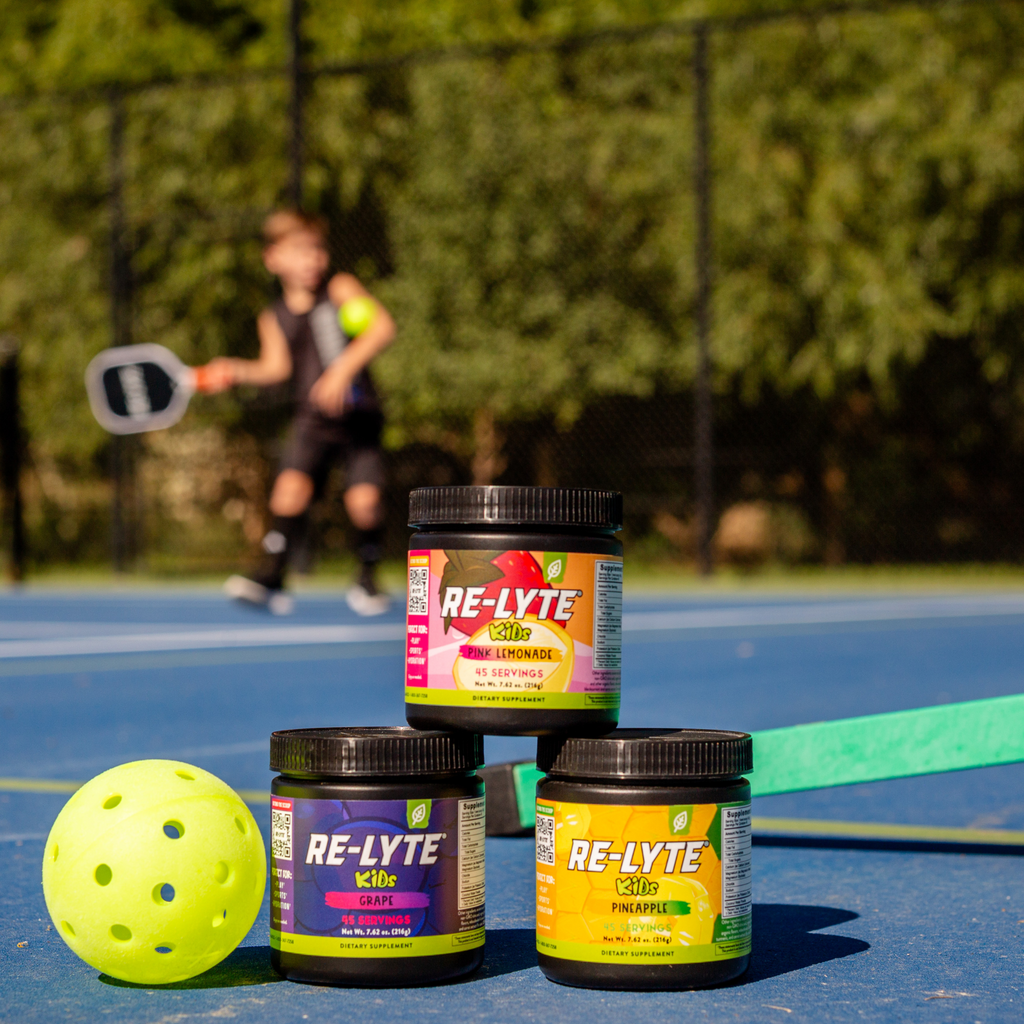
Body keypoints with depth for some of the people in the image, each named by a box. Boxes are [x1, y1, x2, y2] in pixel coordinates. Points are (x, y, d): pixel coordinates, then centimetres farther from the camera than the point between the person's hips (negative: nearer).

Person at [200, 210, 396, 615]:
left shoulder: (341, 288, 2)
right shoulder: (274, 318, 11)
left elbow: (383, 326, -13)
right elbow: (276, 366, -1)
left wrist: (343, 368, -23)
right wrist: (237, 371, -20)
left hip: (358, 414, -2)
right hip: (312, 418, 2)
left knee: (363, 499, -13)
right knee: (291, 486, -20)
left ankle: (368, 578, 11)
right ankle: (271, 577, -12)